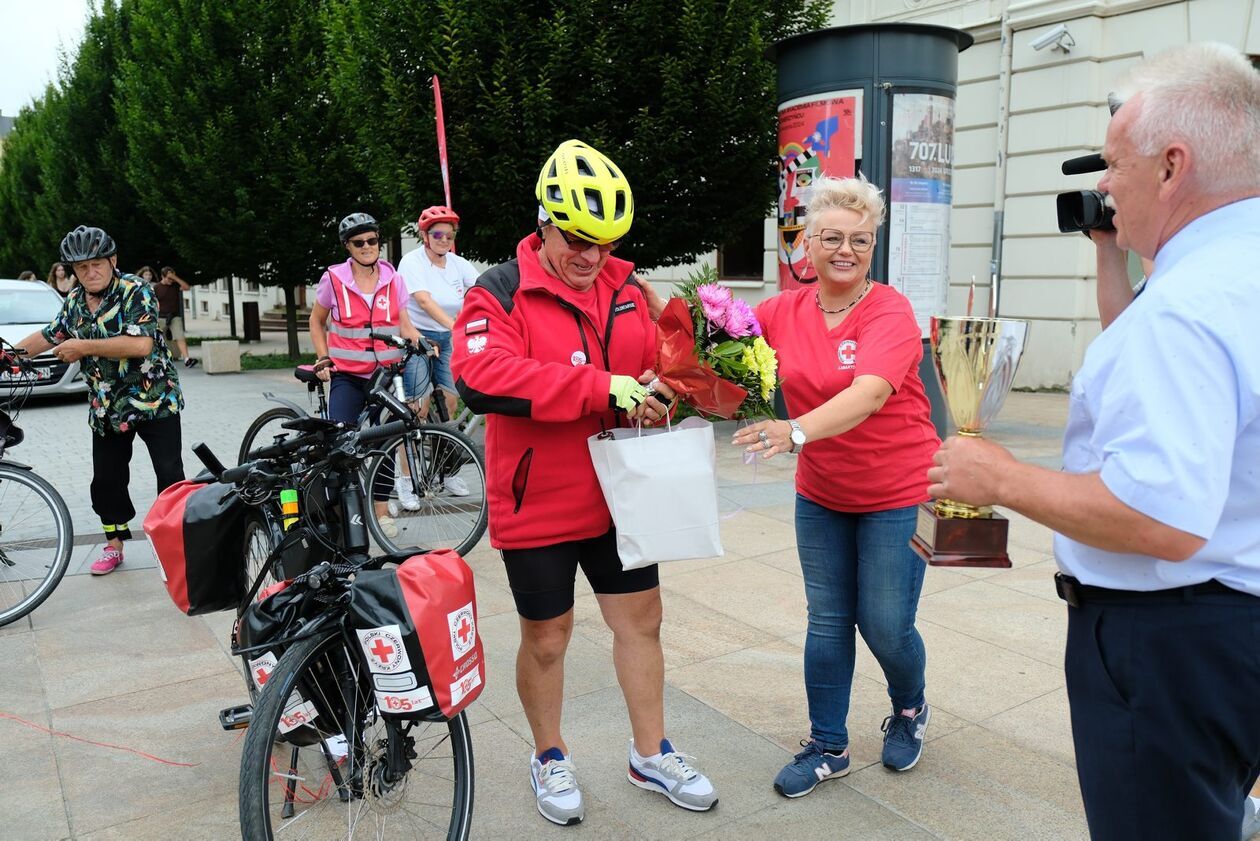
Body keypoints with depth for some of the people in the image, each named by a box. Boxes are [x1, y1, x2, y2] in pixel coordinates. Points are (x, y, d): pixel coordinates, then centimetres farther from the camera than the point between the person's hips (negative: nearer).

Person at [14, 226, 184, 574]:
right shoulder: (74, 301, 5)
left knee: (170, 476, -2)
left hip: (154, 400, -6)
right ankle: (114, 546, 25)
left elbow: (141, 344, -28)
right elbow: (48, 336, 21)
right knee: (107, 481, 11)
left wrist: (84, 346, -24)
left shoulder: (136, 291, -15)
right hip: (106, 407, 6)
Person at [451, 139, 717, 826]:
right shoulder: (500, 294, -13)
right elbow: (482, 376, -31)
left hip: (616, 496, 5)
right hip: (537, 505, -5)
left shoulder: (622, 289, 5)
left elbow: (650, 359, 18)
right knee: (547, 638, 11)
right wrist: (602, 389, -34)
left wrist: (657, 388, -8)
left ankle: (652, 756, 34)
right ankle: (549, 757, 36)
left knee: (640, 617, 14)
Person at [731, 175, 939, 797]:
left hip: (897, 494, -4)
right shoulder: (783, 311, -4)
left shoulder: (891, 311, -18)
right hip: (820, 494, 4)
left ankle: (909, 709, 37)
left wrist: (797, 431, -51)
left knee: (886, 627, 3)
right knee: (827, 622, 11)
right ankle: (827, 747, 29)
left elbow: (869, 394, -35)